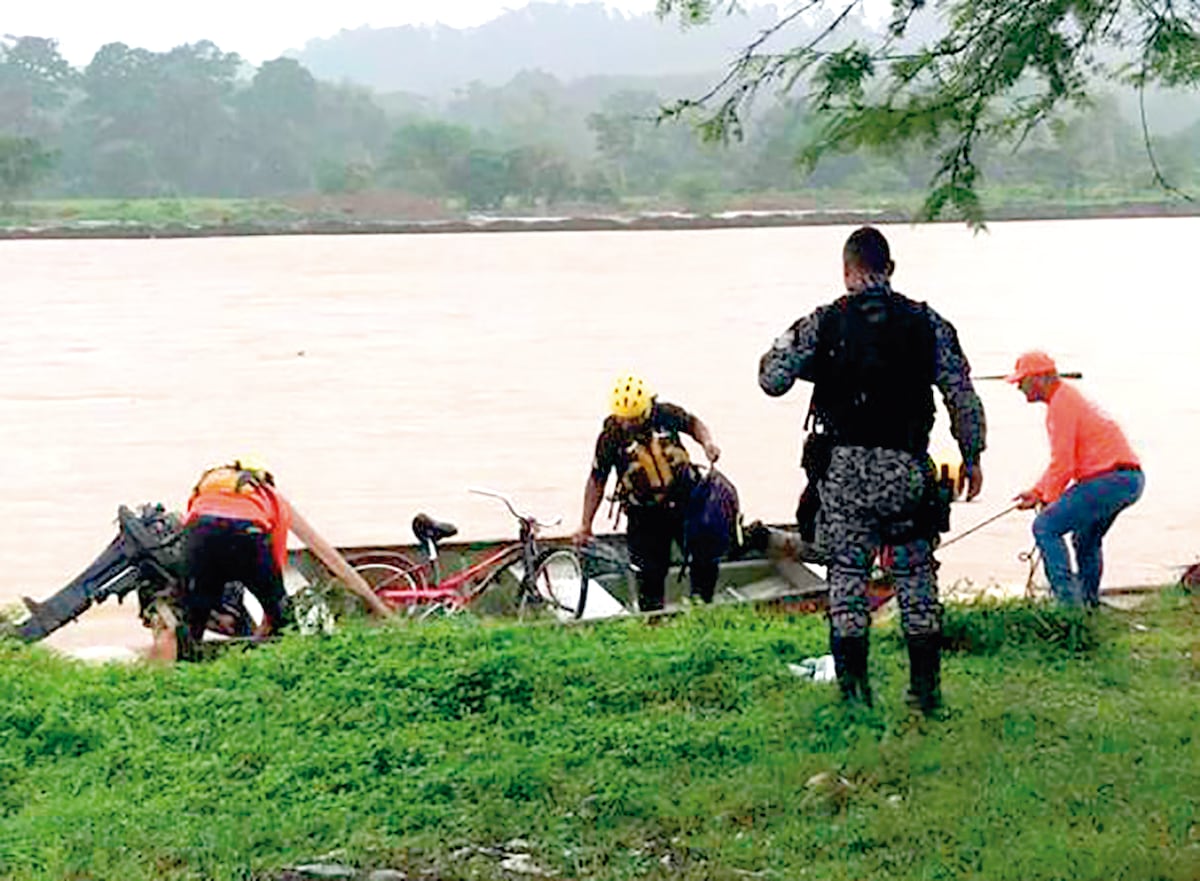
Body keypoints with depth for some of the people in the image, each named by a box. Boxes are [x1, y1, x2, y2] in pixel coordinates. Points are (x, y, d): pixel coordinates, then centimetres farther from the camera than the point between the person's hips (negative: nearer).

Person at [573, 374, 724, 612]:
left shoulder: (666, 414, -13)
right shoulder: (610, 437, -16)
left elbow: (693, 423, 10)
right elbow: (596, 481, -7)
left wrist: (707, 442, -12)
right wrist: (585, 524, -8)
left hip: (685, 500, 2)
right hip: (645, 514, -2)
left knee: (706, 558, 3)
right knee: (650, 574, -2)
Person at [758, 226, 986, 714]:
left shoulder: (822, 324, -1)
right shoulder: (928, 323, 2)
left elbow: (772, 380, 0)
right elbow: (964, 398, 1)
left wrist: (783, 344, 21)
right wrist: (972, 458, 11)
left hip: (844, 467, -1)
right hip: (906, 466, 1)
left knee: (847, 575, 6)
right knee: (916, 575, 10)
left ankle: (853, 690, 6)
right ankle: (926, 686, 12)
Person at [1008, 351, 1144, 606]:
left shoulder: (1061, 405, -11)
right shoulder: (1069, 397, 22)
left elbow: (1063, 464, -15)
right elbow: (1063, 459, 27)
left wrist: (1047, 499, -2)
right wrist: (1037, 491, 20)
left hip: (1112, 478, -11)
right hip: (1130, 479, 11)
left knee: (1045, 526, -10)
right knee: (1087, 541, 28)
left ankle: (1069, 600, -15)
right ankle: (1089, 601, 32)